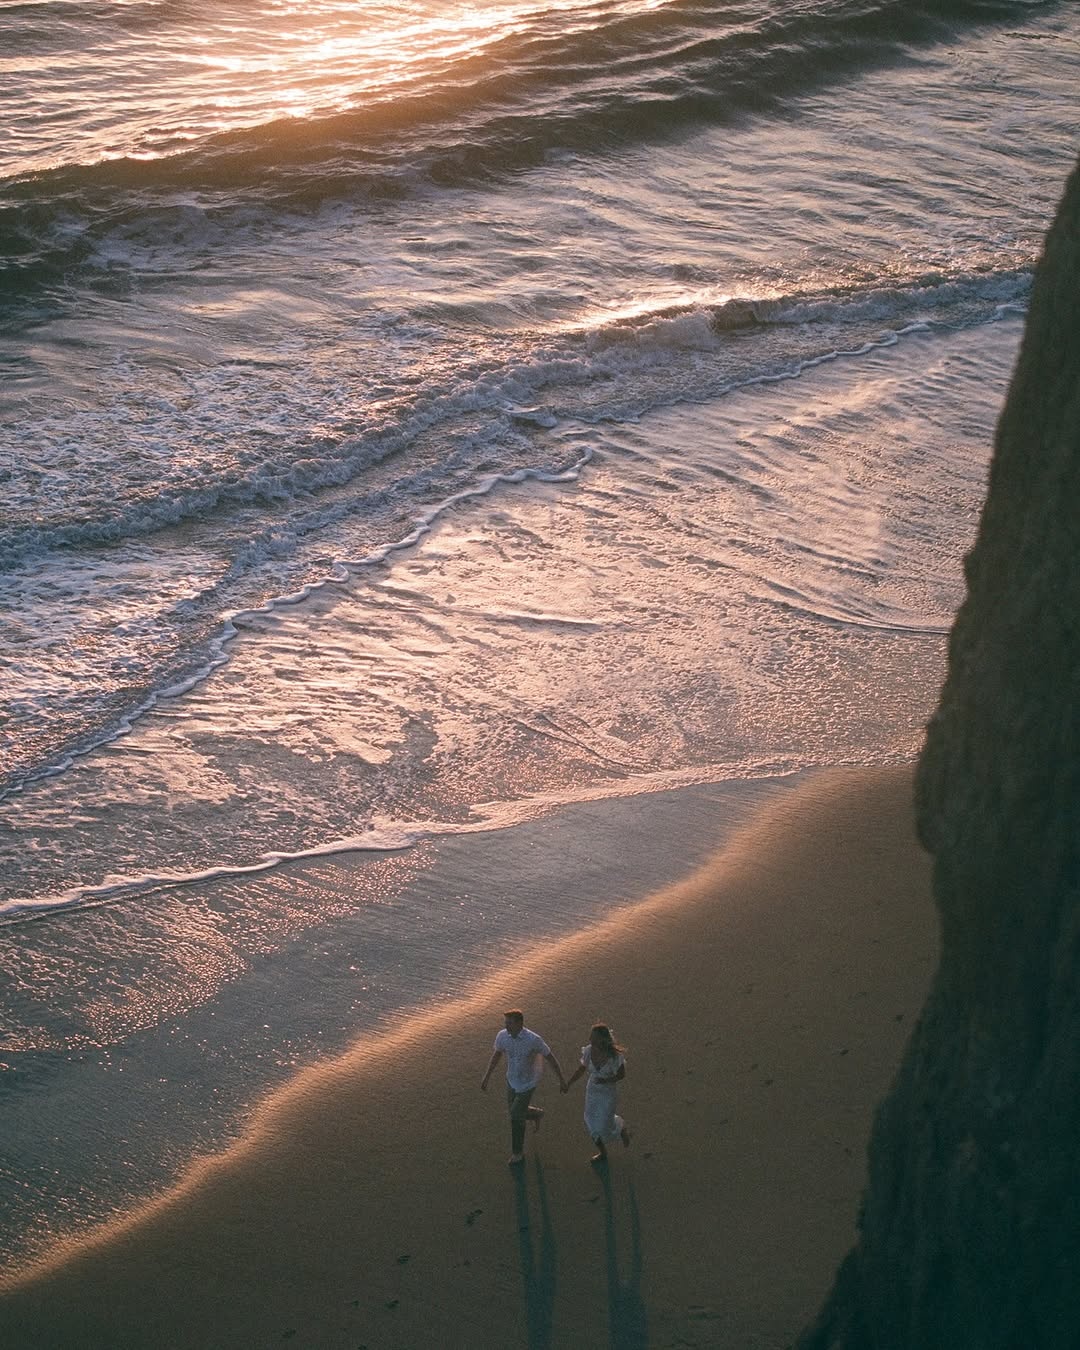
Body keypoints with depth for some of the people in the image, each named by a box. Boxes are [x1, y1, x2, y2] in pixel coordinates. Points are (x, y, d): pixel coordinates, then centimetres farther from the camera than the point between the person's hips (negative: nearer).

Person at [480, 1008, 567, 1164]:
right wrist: (486, 1077, 4)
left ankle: (518, 1152, 22)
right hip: (512, 1081, 5)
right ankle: (536, 1114, 52)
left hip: (527, 1084, -5)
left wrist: (562, 1080, -8)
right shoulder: (502, 1036, -18)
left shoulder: (534, 1039, -31)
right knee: (515, 1112, 19)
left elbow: (550, 1057, -17)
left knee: (516, 1117, 0)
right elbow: (496, 1054, 2)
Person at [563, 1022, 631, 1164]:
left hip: (608, 1093, -4)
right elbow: (581, 1069, 2)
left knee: (605, 1125, 1)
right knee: (591, 1123, 10)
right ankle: (602, 1152, 34)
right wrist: (568, 1085, 0)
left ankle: (622, 1127, 37)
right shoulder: (588, 1051, -15)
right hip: (592, 1091, 4)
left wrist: (606, 1080, -26)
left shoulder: (614, 1055, -26)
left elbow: (622, 1075, -11)